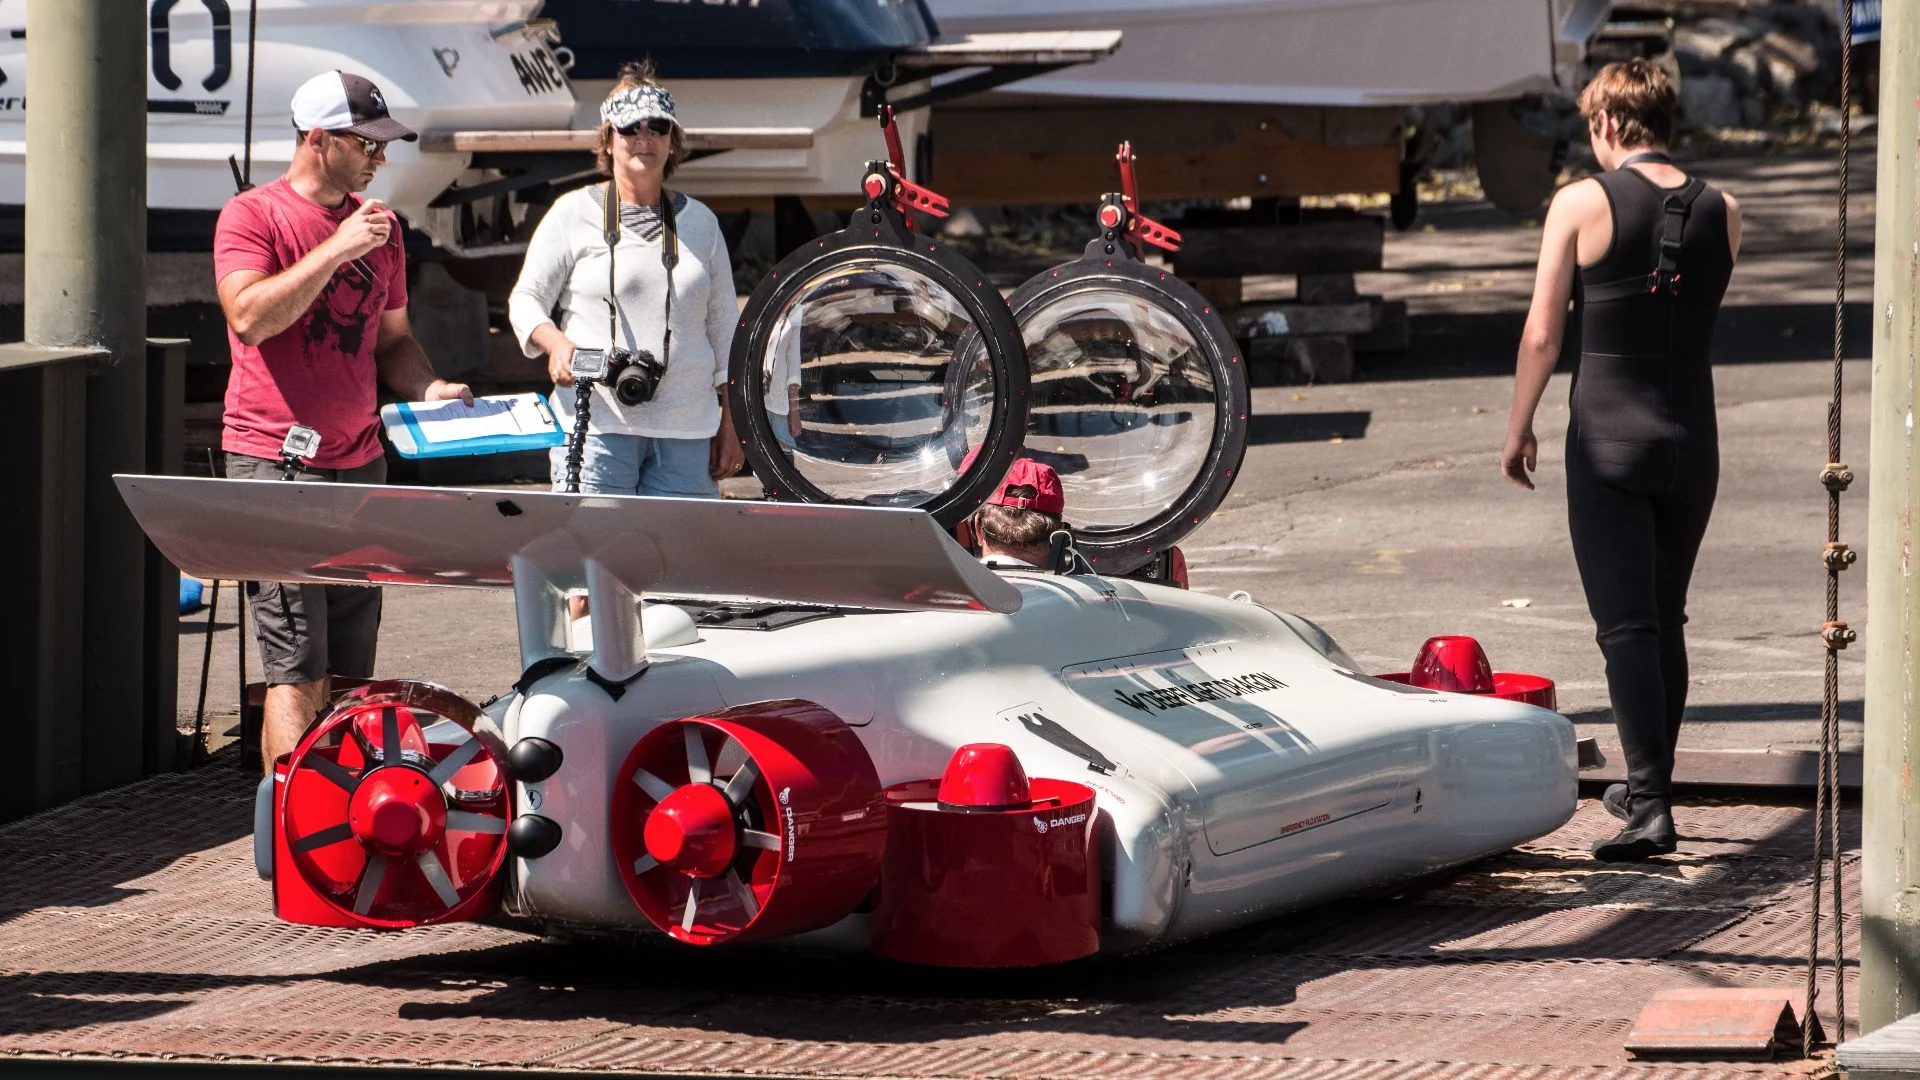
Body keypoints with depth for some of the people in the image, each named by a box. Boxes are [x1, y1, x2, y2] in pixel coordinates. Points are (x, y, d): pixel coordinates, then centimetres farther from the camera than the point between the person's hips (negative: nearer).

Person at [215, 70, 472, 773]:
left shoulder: (378, 224, 15)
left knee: (353, 671, 5)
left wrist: (427, 388, 3)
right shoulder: (253, 215, -4)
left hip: (359, 460, 6)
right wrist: (337, 249, -21)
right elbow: (250, 316, -20)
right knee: (299, 669, -12)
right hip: (275, 459, -6)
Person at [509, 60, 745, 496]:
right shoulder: (574, 213, 6)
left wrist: (731, 422, 14)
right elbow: (524, 300, 6)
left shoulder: (700, 221, 15)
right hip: (598, 425, -3)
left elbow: (724, 326, 18)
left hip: (687, 433, 3)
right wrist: (556, 342, -16)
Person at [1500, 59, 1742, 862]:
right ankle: (1649, 787, 28)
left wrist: (1518, 429, 4)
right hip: (1693, 437, 4)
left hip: (1608, 442, -4)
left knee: (1627, 626, -6)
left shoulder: (1582, 204, -8)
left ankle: (1649, 806, -16)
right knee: (1667, 621, 18)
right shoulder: (1721, 213, 3)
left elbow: (1542, 334, -7)